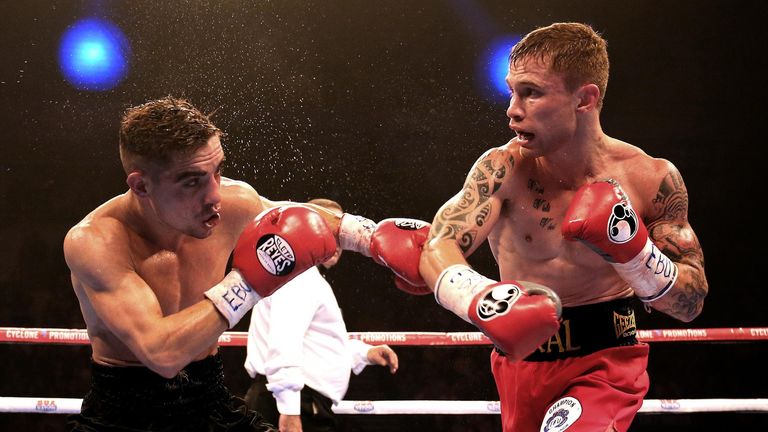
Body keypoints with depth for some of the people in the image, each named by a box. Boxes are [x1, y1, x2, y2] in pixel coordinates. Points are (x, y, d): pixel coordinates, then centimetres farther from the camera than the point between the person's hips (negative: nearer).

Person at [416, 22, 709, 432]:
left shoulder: (652, 179, -12)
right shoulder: (503, 169, -13)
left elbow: (691, 303, -6)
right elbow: (437, 252, -24)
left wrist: (632, 250, -25)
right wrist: (480, 299, -46)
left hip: (606, 363, -2)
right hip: (521, 357, 2)